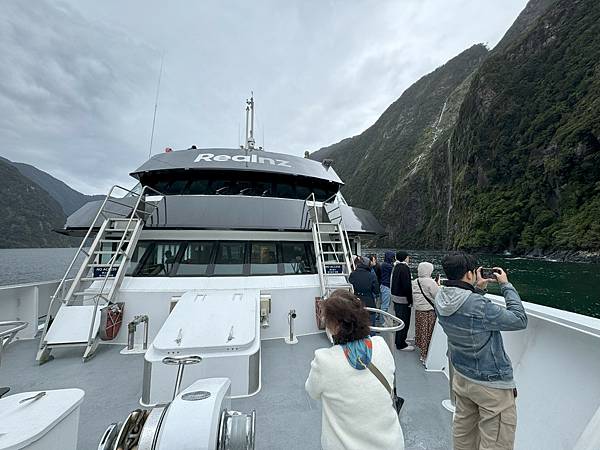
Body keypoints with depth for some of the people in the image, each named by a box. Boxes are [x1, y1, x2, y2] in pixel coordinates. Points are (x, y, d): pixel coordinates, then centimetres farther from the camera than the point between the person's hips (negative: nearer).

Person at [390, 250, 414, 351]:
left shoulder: (396, 267, 9)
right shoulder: (404, 268, -19)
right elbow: (407, 286, -23)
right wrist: (410, 301, -16)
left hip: (396, 298, 9)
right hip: (403, 299, -9)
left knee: (399, 320, 20)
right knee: (404, 322, 2)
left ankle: (399, 341, 32)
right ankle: (401, 344, 11)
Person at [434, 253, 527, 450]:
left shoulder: (441, 299, -10)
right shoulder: (480, 306, -31)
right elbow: (520, 320, -16)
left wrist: (477, 288, 3)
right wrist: (506, 285, -9)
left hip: (461, 377, 7)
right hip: (492, 384, -7)